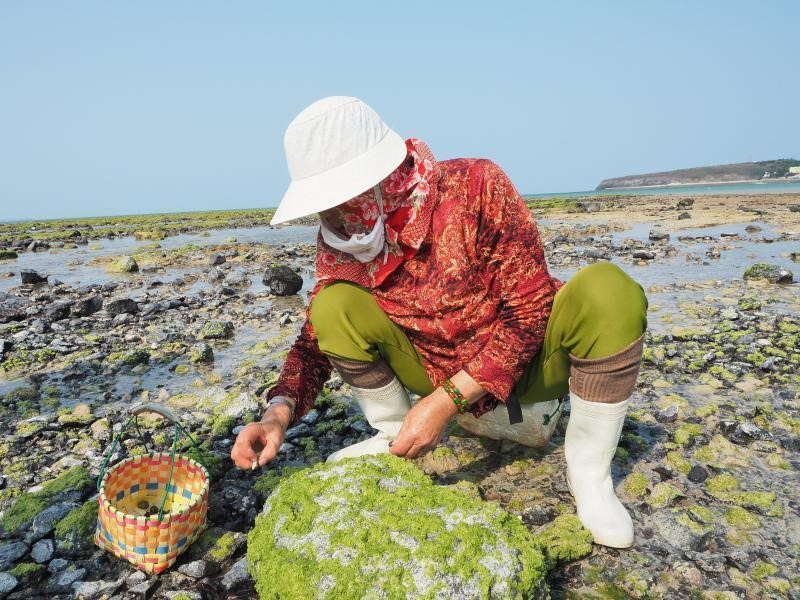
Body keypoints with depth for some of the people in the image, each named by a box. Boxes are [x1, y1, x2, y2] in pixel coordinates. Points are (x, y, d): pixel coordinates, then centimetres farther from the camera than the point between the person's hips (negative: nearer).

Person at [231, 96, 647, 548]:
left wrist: (444, 402, -28)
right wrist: (279, 412, -23)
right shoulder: (338, 242, -11)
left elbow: (530, 306, -23)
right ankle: (394, 436, 5)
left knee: (610, 290, -31)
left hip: (527, 363, -2)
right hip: (446, 383, 3)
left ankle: (590, 474, -11)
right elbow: (317, 338, -3)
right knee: (334, 306, -18)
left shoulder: (475, 186, -24)